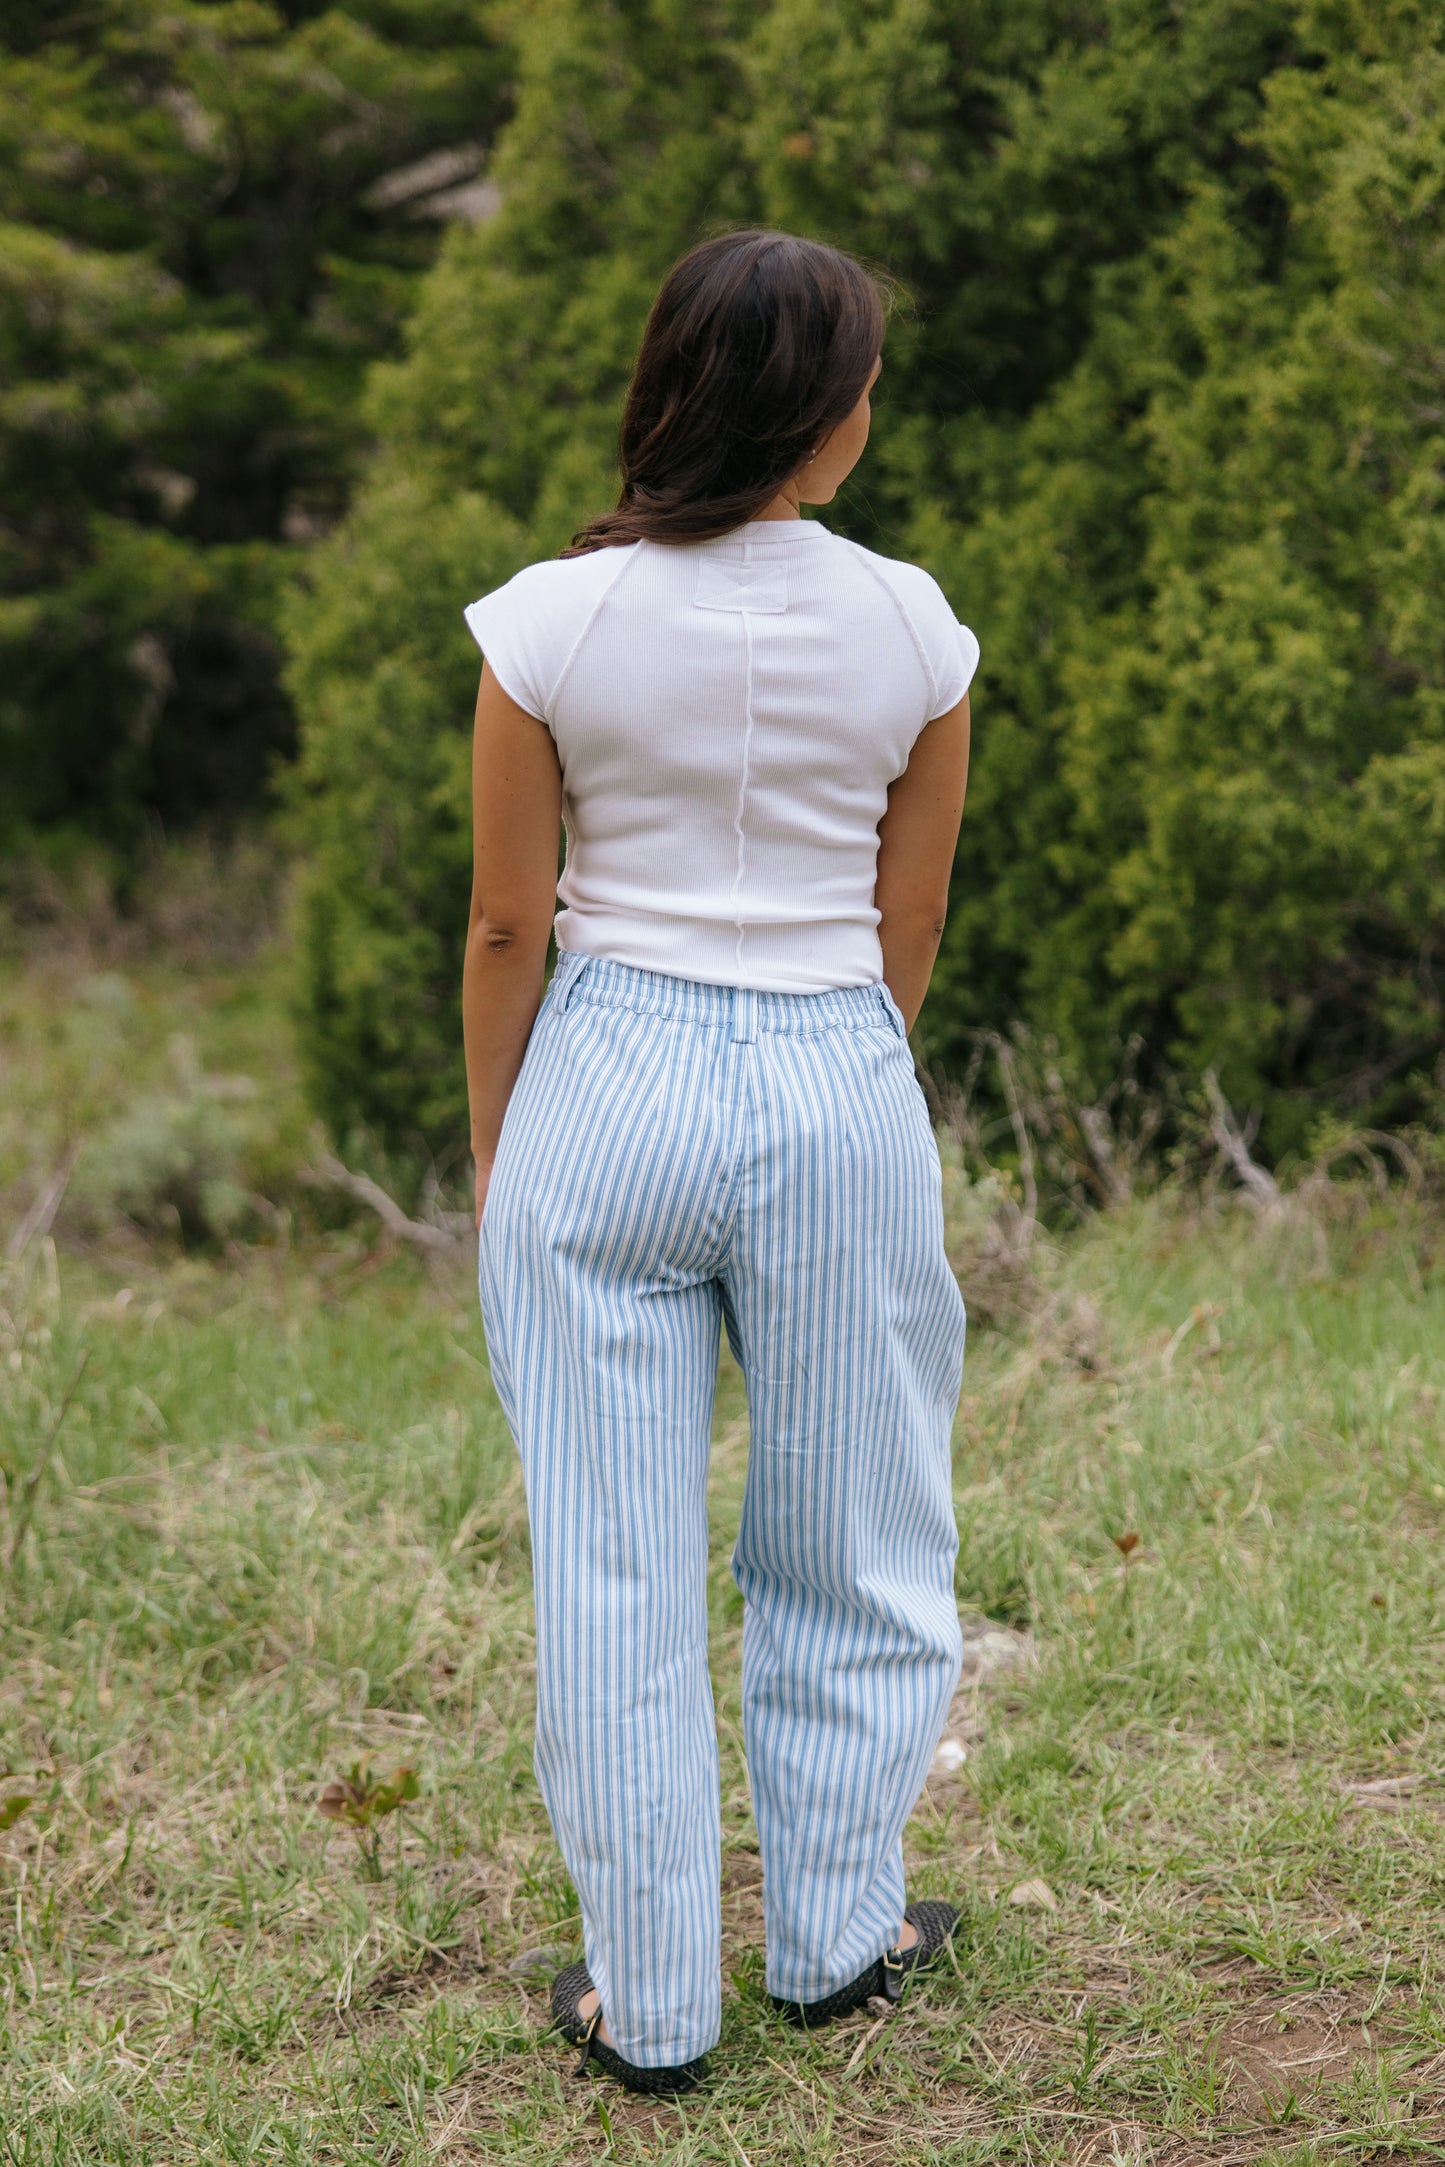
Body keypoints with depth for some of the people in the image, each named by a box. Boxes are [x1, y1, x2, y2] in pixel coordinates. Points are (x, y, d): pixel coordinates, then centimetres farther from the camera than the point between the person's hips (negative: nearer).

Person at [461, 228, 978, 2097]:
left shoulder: (552, 622, -8)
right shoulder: (908, 629, -4)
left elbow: (507, 924, -3)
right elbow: (908, 926, 5)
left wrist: (492, 1150, 10)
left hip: (607, 1086, 0)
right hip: (837, 1088, 1)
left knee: (614, 1566, 9)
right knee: (849, 1543, 18)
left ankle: (649, 2001, 19)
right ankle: (835, 1934, 32)